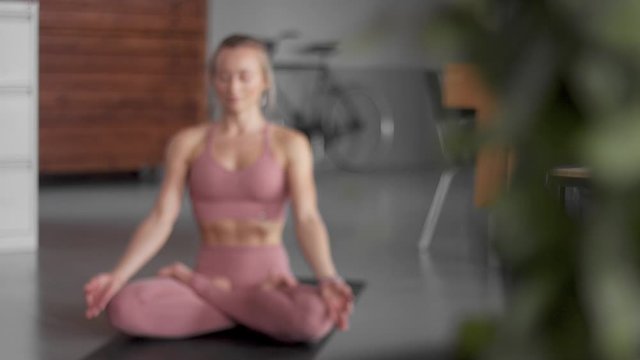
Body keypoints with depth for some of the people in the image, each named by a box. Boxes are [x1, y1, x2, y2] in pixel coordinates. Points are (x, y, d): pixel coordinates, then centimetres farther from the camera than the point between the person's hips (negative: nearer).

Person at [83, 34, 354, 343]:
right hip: (210, 278, 2)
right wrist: (116, 277, -19)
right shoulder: (187, 142, 6)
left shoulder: (290, 144, 1)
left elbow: (307, 220, -11)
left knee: (317, 318, -39)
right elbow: (161, 220, -2)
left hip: (268, 281, -1)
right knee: (123, 307, -30)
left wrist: (328, 280, -32)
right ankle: (254, 312, -9)